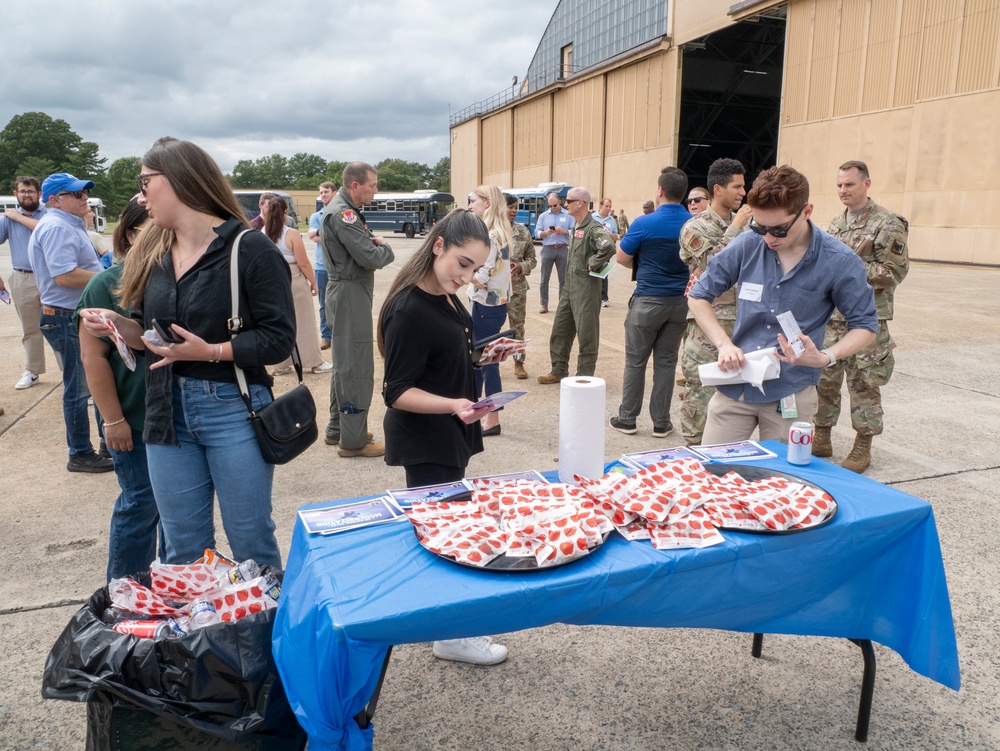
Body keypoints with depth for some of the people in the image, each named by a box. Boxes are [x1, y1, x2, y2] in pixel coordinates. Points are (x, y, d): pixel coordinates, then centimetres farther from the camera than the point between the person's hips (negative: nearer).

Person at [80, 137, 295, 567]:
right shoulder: (150, 253, 10)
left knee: (251, 545, 7)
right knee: (183, 550, 16)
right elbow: (147, 334, 17)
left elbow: (279, 339, -14)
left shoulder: (250, 249, -10)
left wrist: (210, 352, -23)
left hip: (233, 413, -6)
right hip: (168, 414, 6)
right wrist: (118, 325, -3)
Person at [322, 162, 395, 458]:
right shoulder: (343, 214, -18)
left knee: (345, 364, 17)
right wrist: (385, 247, -3)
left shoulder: (342, 209, 16)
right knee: (356, 367, -6)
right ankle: (353, 440, 1)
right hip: (349, 293, -11)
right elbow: (371, 258, -23)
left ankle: (338, 429, 29)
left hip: (347, 292, 11)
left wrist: (376, 244, -4)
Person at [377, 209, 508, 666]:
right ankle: (450, 635, 17)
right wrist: (453, 405, -35)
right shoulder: (409, 310, -23)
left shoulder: (447, 299, 4)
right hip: (425, 443, -9)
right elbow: (397, 392, -23)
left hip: (450, 437, 9)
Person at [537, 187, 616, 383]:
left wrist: (592, 265, -21)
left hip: (586, 288, -10)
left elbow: (608, 247, -33)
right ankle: (559, 370, 26)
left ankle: (584, 377, 9)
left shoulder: (593, 228, -15)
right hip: (569, 286, 10)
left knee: (586, 334, 0)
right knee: (560, 330, 14)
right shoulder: (576, 227, 13)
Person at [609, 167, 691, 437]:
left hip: (648, 301, -4)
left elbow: (622, 258, -4)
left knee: (635, 361, 8)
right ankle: (661, 422, 16)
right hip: (680, 302, 4)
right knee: (666, 362, 11)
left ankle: (627, 418, 16)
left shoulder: (644, 223, -14)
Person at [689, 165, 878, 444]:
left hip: (790, 394, -1)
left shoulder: (840, 261, -10)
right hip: (735, 386, 2)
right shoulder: (748, 245, -5)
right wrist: (724, 344, -11)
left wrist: (826, 357, -20)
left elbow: (865, 326, 0)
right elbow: (698, 296, 4)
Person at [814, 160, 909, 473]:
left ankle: (863, 447, 14)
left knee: (864, 384, 1)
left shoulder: (887, 223, -8)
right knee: (824, 378, 9)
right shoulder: (836, 223, 13)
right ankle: (822, 438, 22)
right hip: (831, 315, 6)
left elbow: (895, 270, -13)